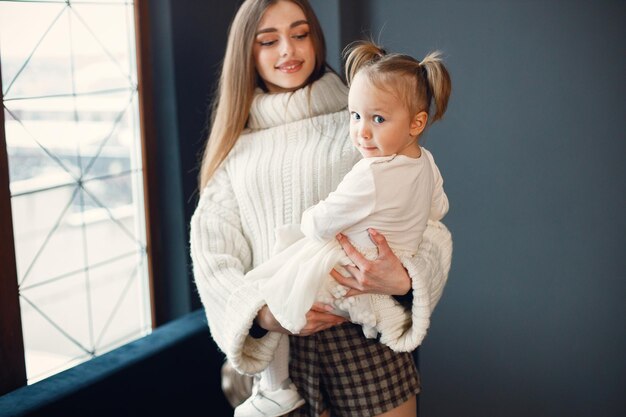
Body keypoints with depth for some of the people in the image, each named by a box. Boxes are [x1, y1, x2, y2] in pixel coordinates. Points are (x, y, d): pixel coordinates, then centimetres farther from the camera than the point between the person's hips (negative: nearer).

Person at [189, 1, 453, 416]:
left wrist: (404, 279, -22)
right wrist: (262, 313, -15)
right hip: (281, 348, 2)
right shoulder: (236, 150, 9)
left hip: (366, 339, -1)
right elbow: (212, 252, 2)